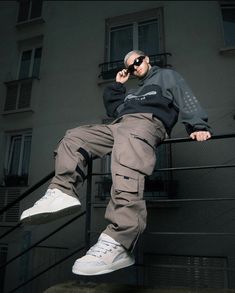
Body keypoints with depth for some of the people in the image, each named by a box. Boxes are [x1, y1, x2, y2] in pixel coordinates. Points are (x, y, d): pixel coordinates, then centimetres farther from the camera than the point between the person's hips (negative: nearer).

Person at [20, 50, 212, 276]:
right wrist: (117, 85, 35)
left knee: (126, 167, -38)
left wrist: (199, 126, -8)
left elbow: (187, 100, 9)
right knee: (73, 137, -4)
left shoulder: (167, 75, 25)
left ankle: (118, 245, -50)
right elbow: (113, 109, 40)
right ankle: (62, 192, -24)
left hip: (147, 122, -8)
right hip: (118, 125, 9)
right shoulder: (133, 92, 43)